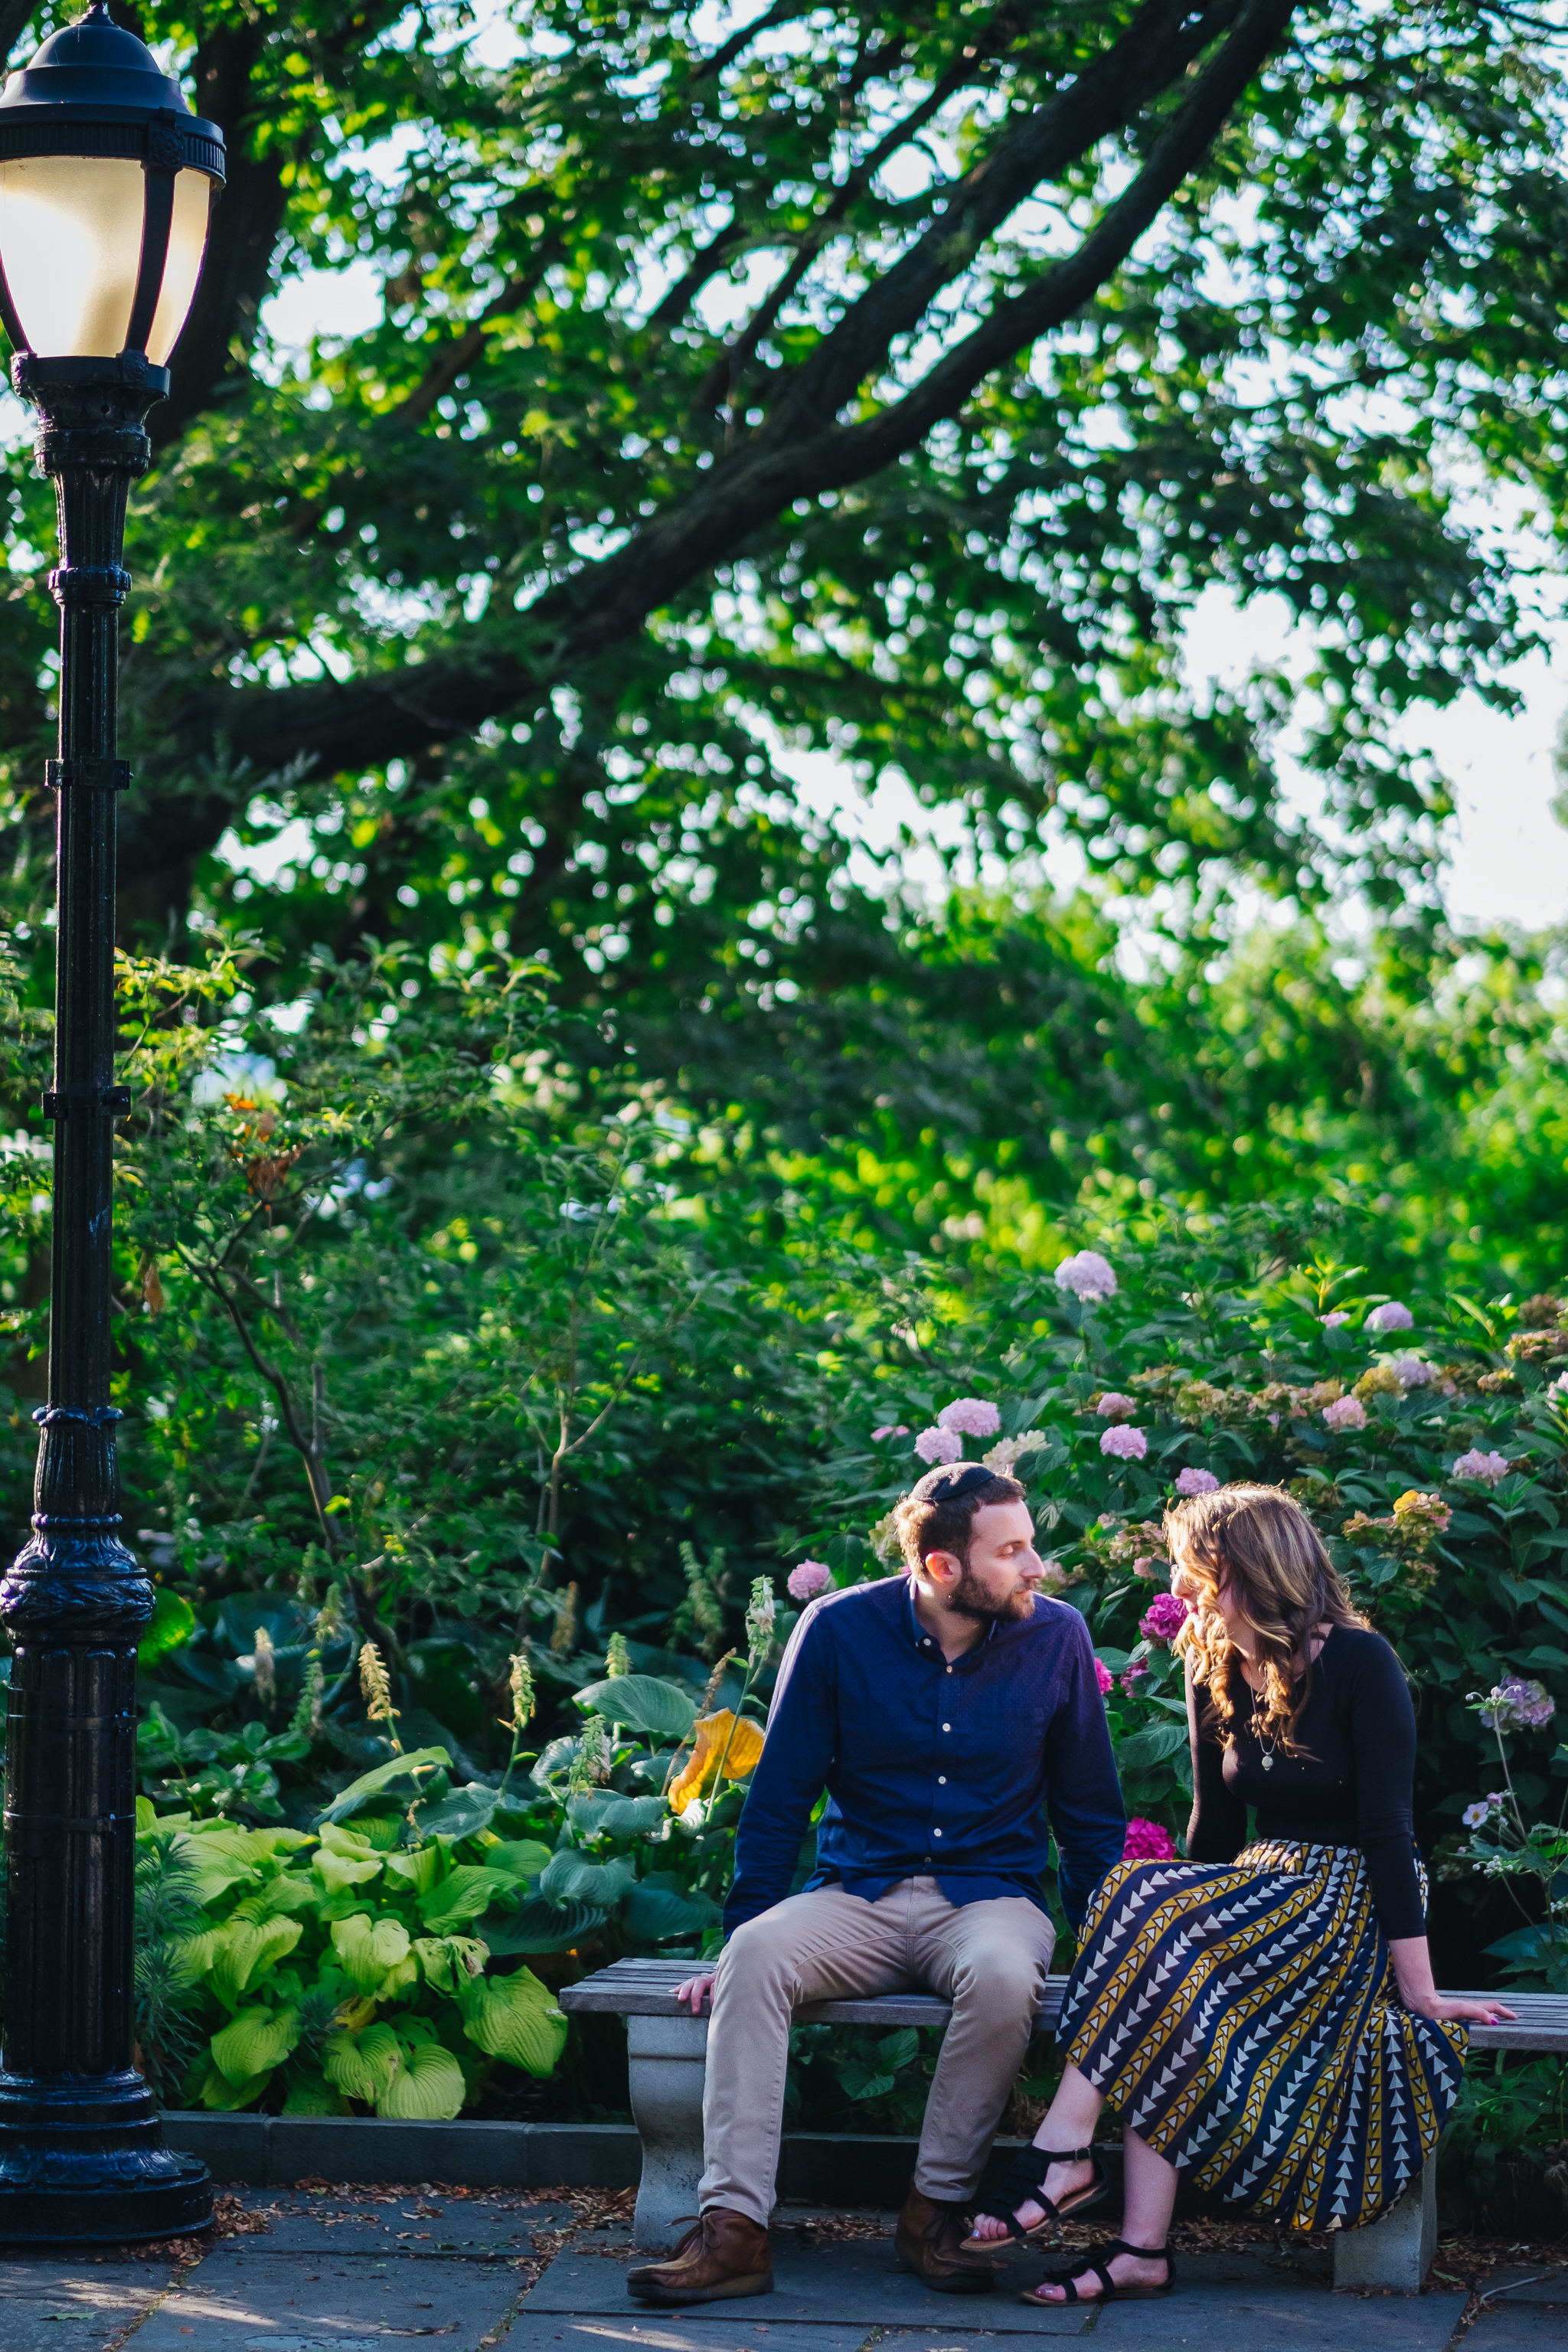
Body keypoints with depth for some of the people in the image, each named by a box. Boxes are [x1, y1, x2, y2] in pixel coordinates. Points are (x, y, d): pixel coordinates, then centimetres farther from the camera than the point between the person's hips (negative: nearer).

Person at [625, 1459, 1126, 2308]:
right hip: (857, 1898, 0)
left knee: (1004, 1978, -36)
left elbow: (1090, 1812, 9)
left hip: (989, 1895, 0)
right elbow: (779, 1797, 3)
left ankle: (937, 2208, -19)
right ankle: (735, 2228, -33)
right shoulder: (840, 1630, -3)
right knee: (757, 1956, -30)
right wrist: (738, 1938, -2)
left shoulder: (1055, 1637, 0)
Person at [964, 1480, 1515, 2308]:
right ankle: (1142, 2249, -31)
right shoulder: (1215, 1674, 8)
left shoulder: (1359, 1664, -12)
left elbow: (1387, 1829, -16)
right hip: (1261, 1895, 6)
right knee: (1168, 2001, -27)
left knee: (1147, 1910, -29)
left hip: (1353, 1907, -6)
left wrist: (1420, 1992, -18)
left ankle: (1063, 2145, -29)